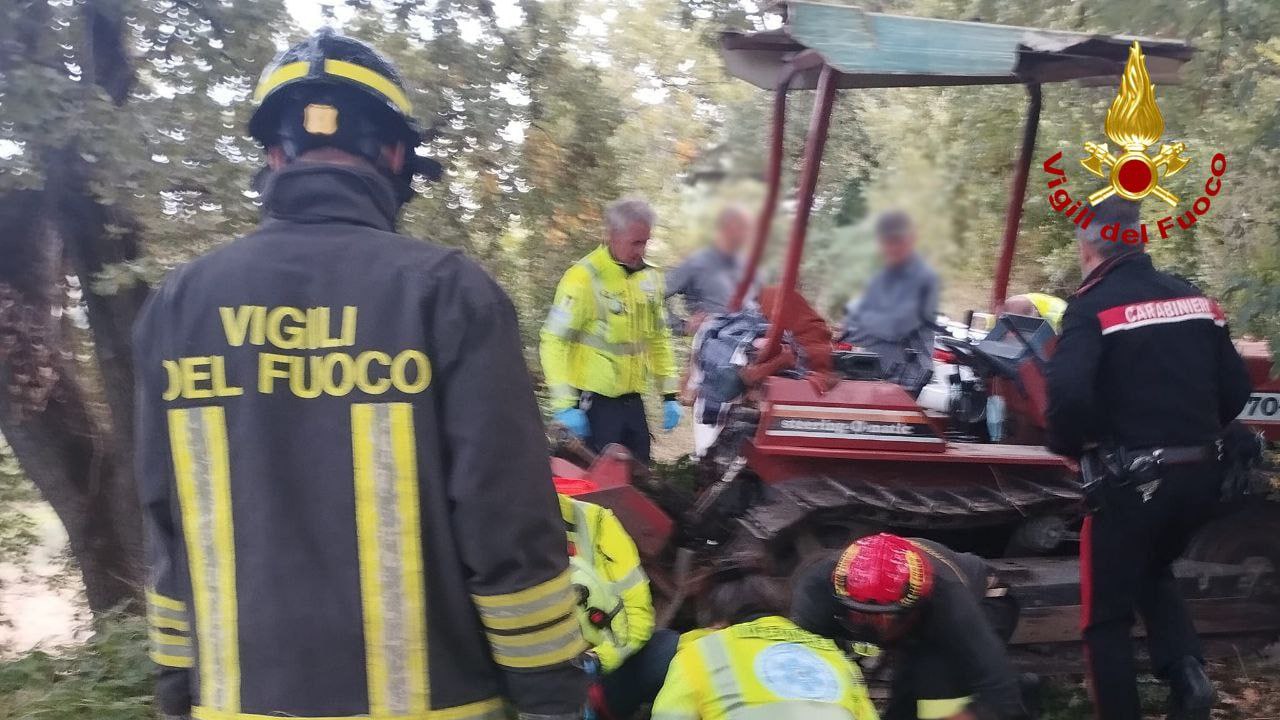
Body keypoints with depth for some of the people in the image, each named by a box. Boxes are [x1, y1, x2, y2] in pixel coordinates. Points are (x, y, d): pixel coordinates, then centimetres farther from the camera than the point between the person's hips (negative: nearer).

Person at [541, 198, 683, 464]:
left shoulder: (649, 276, 8)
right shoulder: (584, 278, -15)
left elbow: (659, 337, 17)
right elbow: (555, 342, -15)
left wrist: (669, 394, 12)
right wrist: (564, 404, -19)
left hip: (633, 399, 7)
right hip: (595, 401, -7)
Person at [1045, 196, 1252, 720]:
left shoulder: (1093, 306, -12)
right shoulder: (1194, 299, 7)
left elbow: (1068, 394, -27)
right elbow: (1235, 391, 10)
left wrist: (1069, 446, -8)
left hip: (1131, 480, -6)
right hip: (1202, 475, 6)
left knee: (1107, 614, 10)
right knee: (1152, 572, 30)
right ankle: (1187, 673, 11)